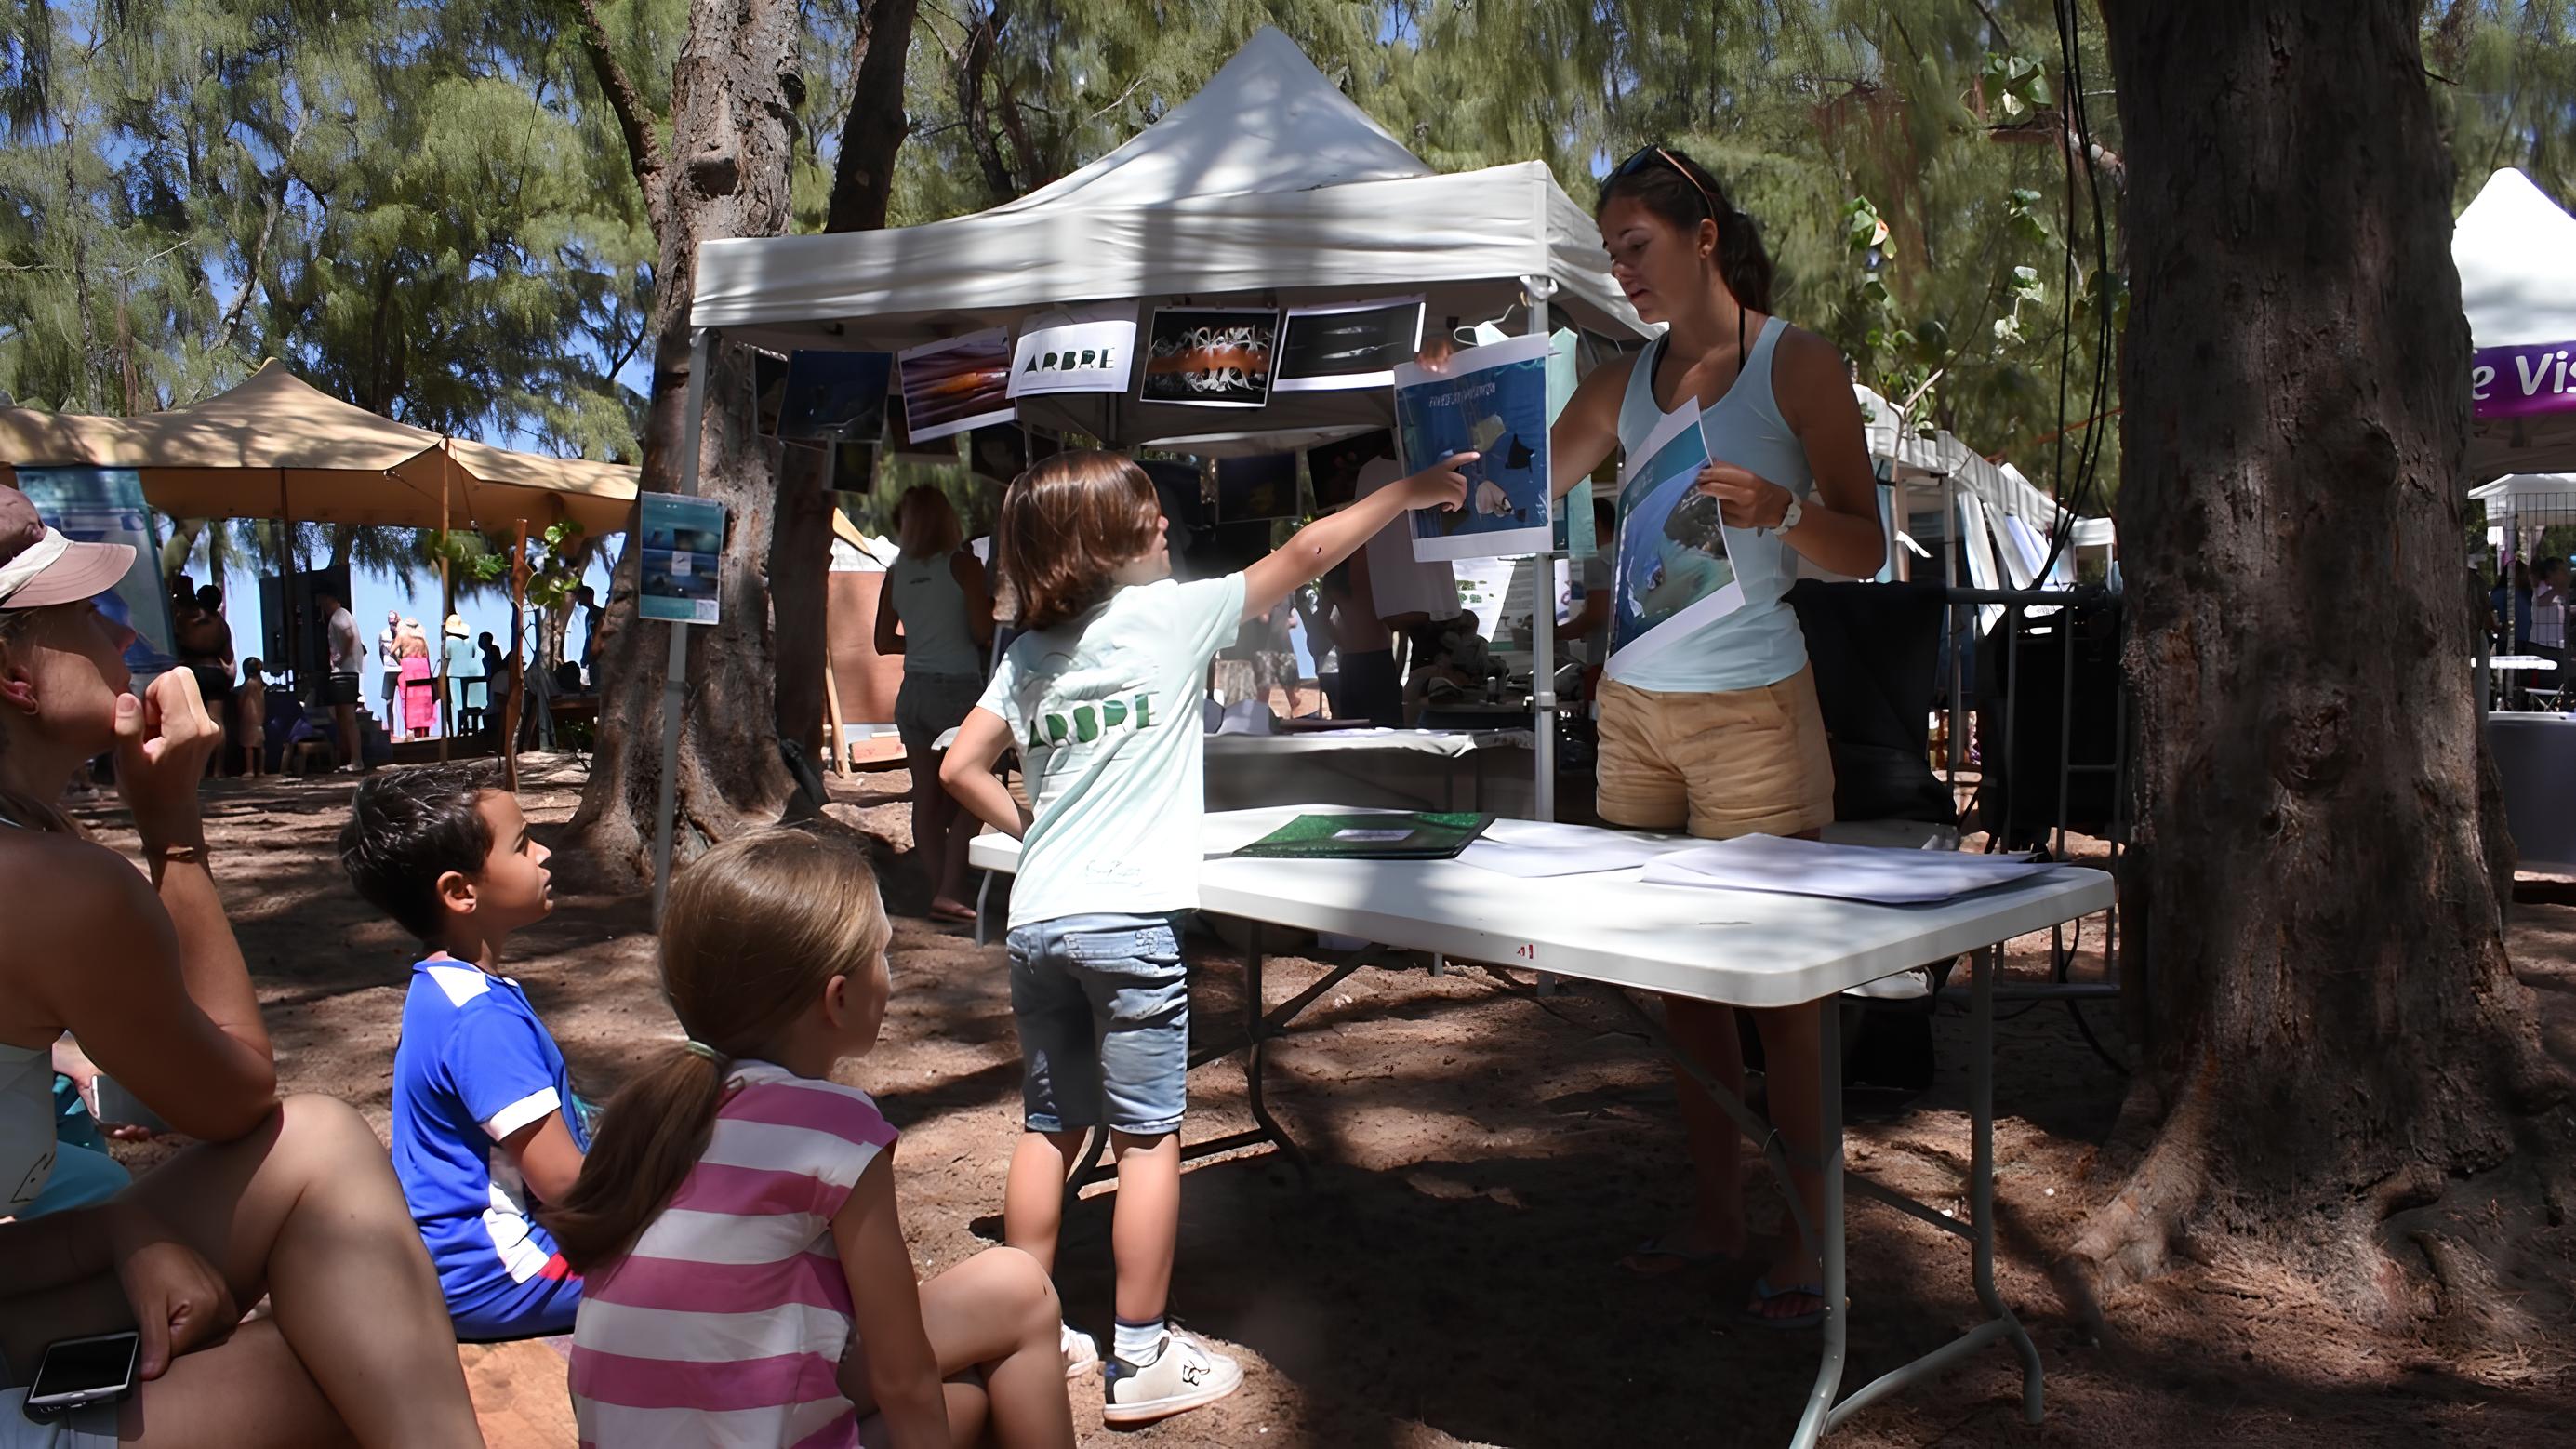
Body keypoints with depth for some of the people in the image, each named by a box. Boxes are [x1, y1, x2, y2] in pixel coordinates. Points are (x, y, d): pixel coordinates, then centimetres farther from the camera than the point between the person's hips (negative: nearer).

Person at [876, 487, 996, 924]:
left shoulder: (896, 574, 6)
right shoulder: (962, 565, -8)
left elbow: (884, 641, 12)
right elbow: (982, 633, -12)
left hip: (913, 692, 5)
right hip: (958, 690, -5)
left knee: (927, 799, 8)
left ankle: (940, 892, 13)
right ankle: (950, 889, -3)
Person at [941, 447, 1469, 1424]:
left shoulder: (1028, 651, 12)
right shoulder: (1170, 613, -2)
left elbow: (961, 766, 11)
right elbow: (1305, 555, 4)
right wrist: (1409, 490, 13)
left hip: (1036, 917, 6)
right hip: (1128, 919, -6)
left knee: (1051, 1126, 15)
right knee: (1148, 1136, 3)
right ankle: (1142, 1359, 10)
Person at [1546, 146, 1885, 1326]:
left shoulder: (1796, 363, -2)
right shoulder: (1623, 385, 12)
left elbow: (1864, 550, -4)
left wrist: (1775, 507, -22)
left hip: (1752, 705, -5)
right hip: (1636, 703, 5)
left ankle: (1807, 1241, 11)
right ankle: (1713, 1214, 21)